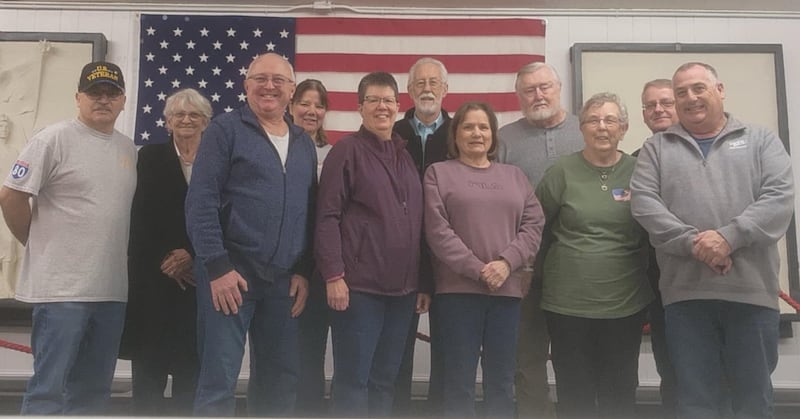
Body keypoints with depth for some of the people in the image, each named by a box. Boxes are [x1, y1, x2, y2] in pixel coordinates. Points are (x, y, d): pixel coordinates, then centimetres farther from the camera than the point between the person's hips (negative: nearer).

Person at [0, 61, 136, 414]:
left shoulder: (129, 149, 12)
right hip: (62, 288, -6)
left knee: (93, 390, 15)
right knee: (48, 389, -1)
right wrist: (37, 243, 0)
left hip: (112, 290, 6)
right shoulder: (54, 139, -7)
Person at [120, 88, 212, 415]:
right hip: (154, 275, 0)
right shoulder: (150, 157, 8)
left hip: (199, 276, 0)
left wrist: (191, 254, -11)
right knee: (149, 364, 2)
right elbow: (139, 216, 0)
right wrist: (164, 260, -9)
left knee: (191, 364, 4)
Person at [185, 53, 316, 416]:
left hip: (285, 280, 5)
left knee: (281, 381, 11)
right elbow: (200, 203, -8)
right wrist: (218, 267, -14)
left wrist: (304, 271, 5)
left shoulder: (304, 144, 15)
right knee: (219, 381, -2)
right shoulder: (225, 130, -1)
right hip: (229, 273, -5)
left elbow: (310, 211, 14)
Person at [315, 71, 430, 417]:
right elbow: (327, 216, -9)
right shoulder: (347, 150, -2)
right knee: (353, 380, 1)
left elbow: (417, 223, 16)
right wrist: (333, 275, -16)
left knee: (385, 380, 13)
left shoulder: (406, 156, 15)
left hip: (402, 289, 6)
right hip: (359, 286, -6)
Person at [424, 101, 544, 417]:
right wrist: (477, 270, -14)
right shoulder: (438, 173, 4)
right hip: (459, 289, -3)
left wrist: (507, 262, -10)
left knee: (502, 383, 11)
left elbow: (534, 224, 6)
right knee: (459, 382, 4)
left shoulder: (515, 175, 16)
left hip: (507, 289, 3)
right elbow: (438, 230, -7)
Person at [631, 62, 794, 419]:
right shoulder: (657, 148, 12)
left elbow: (780, 197, -3)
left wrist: (729, 237, -17)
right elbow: (644, 202, -2)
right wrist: (692, 242, -14)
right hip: (685, 292, 0)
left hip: (752, 289, 0)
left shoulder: (760, 140, 11)